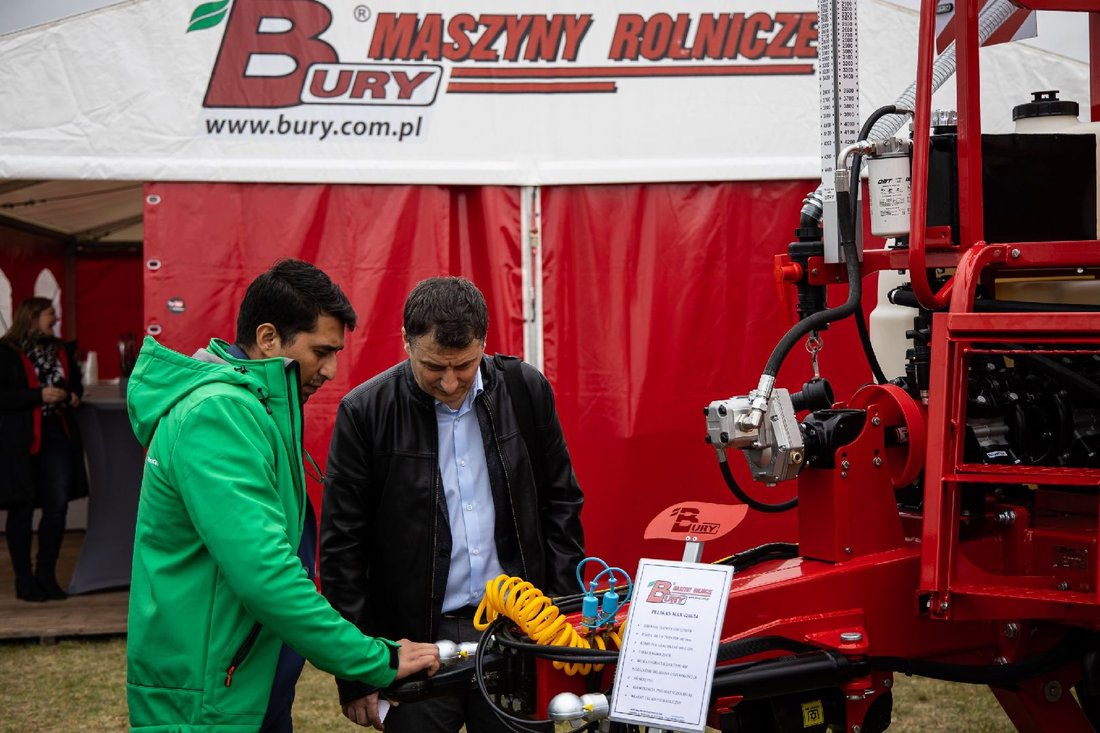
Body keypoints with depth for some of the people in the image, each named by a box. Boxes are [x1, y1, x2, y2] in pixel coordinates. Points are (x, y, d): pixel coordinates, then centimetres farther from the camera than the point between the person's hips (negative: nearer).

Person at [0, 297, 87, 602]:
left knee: (57, 507, 3)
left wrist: (74, 395, 6)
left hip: (58, 436, 6)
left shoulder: (61, 350, 13)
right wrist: (39, 396, -19)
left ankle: (46, 575, 16)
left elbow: (75, 382, 27)